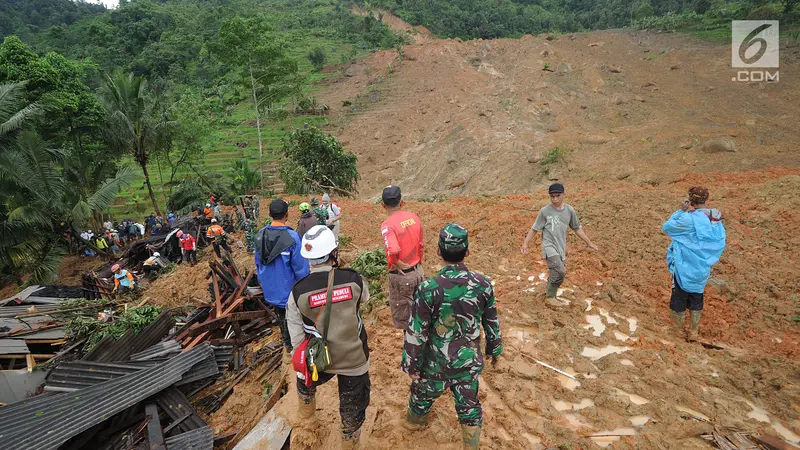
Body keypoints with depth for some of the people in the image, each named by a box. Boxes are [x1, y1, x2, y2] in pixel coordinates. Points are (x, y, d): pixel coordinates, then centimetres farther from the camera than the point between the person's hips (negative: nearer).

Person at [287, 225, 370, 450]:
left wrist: (302, 368, 8)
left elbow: (297, 337, -8)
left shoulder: (298, 292, -18)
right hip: (355, 359, -2)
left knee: (307, 382, 36)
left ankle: (306, 412, 64)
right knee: (353, 407, 21)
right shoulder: (353, 279, -19)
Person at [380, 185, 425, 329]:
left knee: (402, 317, 11)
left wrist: (394, 264, -14)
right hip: (418, 271, 6)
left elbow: (393, 250, -35)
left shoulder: (388, 224, -21)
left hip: (401, 276, -6)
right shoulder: (414, 217, -1)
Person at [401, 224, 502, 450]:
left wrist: (411, 364, -3)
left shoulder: (428, 288, -26)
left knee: (423, 392, 28)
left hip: (436, 362, -1)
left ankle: (415, 420, 56)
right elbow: (492, 322, 1)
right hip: (469, 361, 2)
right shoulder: (483, 284, -13)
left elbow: (416, 333, -17)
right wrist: (495, 349, 17)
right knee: (469, 406, 21)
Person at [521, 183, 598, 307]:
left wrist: (589, 243, 16)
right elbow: (534, 228, -1)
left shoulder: (569, 210, 4)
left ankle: (549, 296, 30)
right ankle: (550, 297, -3)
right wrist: (526, 243, -8)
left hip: (561, 247, 5)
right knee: (560, 271, -20)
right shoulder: (545, 211, -7)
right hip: (549, 247, -5)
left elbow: (577, 228, 15)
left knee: (557, 274, 9)